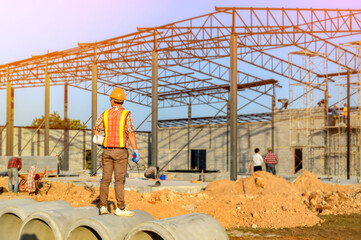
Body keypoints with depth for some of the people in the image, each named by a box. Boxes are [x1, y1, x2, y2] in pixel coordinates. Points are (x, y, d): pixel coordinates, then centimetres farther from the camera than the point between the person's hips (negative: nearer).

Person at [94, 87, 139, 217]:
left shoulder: (105, 114, 5)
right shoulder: (126, 115, -8)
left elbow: (96, 129, 21)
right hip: (120, 151, -4)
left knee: (105, 179, 8)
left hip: (107, 150, 4)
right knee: (119, 179, -4)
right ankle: (120, 208, -5)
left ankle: (103, 206, 10)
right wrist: (136, 151, -12)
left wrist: (97, 138, 42)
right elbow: (131, 133, -14)